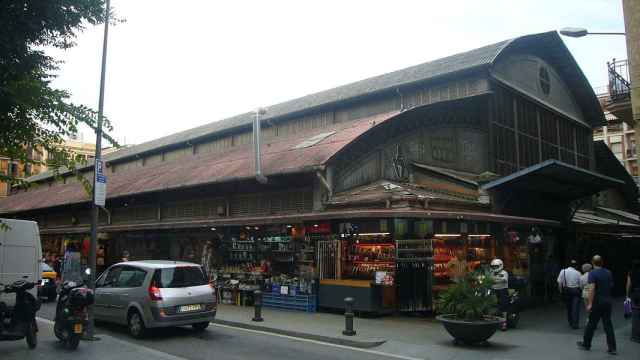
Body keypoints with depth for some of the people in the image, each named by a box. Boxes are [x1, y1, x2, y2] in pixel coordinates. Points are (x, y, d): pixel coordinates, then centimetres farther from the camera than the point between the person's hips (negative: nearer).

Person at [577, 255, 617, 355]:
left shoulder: (593, 273, -13)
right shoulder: (608, 273, 5)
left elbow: (592, 289, -20)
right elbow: (611, 286, 12)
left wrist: (590, 303, -18)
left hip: (597, 302, -5)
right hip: (607, 301, 5)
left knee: (591, 324, 6)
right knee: (608, 325, 8)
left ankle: (586, 344, 18)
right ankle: (612, 348, 5)